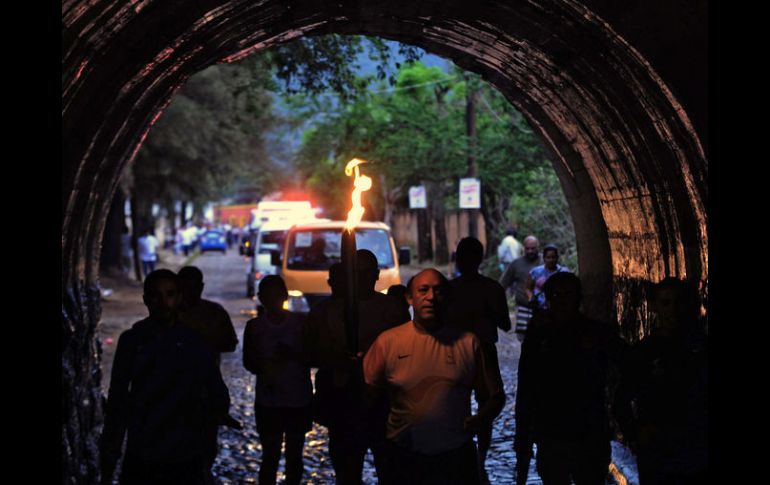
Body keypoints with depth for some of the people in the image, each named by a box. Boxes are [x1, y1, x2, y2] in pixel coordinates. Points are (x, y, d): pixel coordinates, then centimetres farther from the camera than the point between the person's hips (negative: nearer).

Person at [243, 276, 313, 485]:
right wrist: (264, 369, -16)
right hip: (268, 402, 0)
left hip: (299, 400, 0)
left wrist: (293, 356, -20)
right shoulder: (254, 327, 2)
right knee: (270, 456, 1)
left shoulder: (301, 323, -2)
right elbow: (248, 361, 5)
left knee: (294, 456, 8)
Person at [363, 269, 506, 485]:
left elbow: (495, 396, 5)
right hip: (403, 457, -1)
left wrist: (480, 419, -15)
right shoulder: (388, 341, -3)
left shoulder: (468, 343, -1)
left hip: (456, 458, 1)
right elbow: (366, 392, -5)